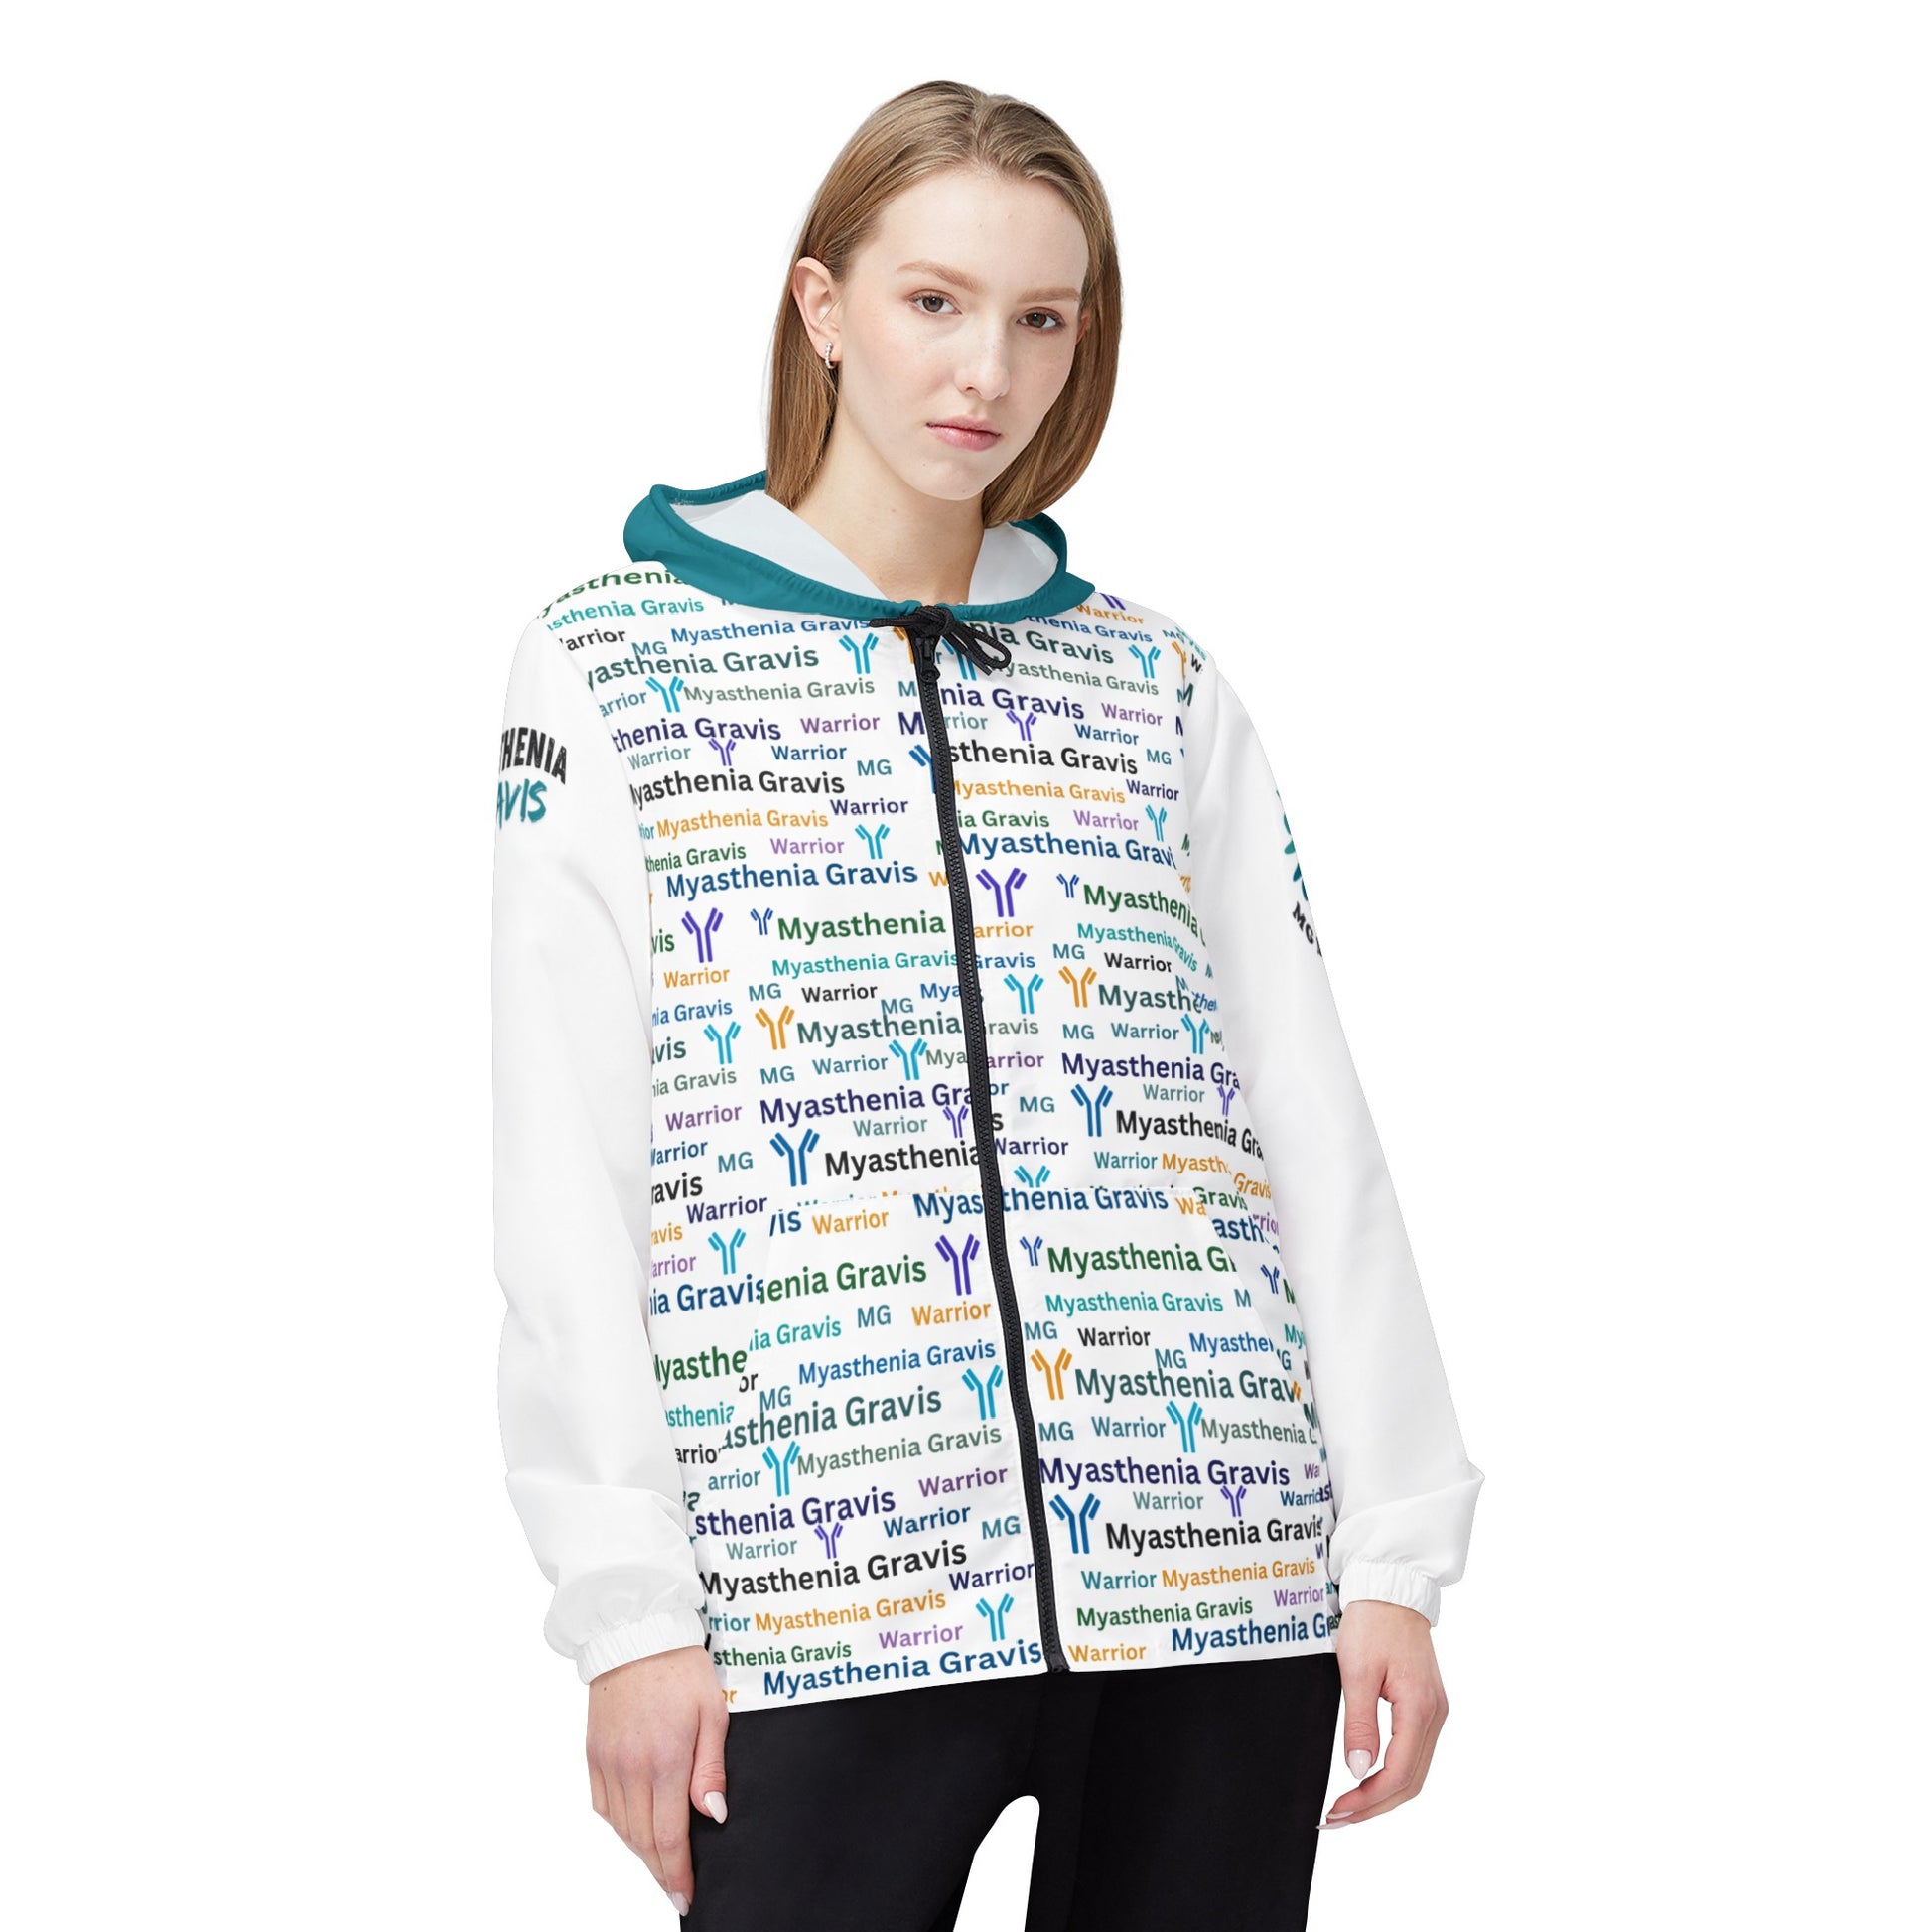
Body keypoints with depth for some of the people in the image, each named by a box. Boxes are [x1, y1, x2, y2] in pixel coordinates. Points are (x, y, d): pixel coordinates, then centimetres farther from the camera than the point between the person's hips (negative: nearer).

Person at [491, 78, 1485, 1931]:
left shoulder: (1158, 685, 13)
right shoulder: (614, 665, 6)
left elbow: (1312, 1124, 10)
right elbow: (568, 1176, 0)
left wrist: (1398, 1546, 2)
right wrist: (628, 1606, -8)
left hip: (1219, 1568, 3)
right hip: (826, 1600, -2)